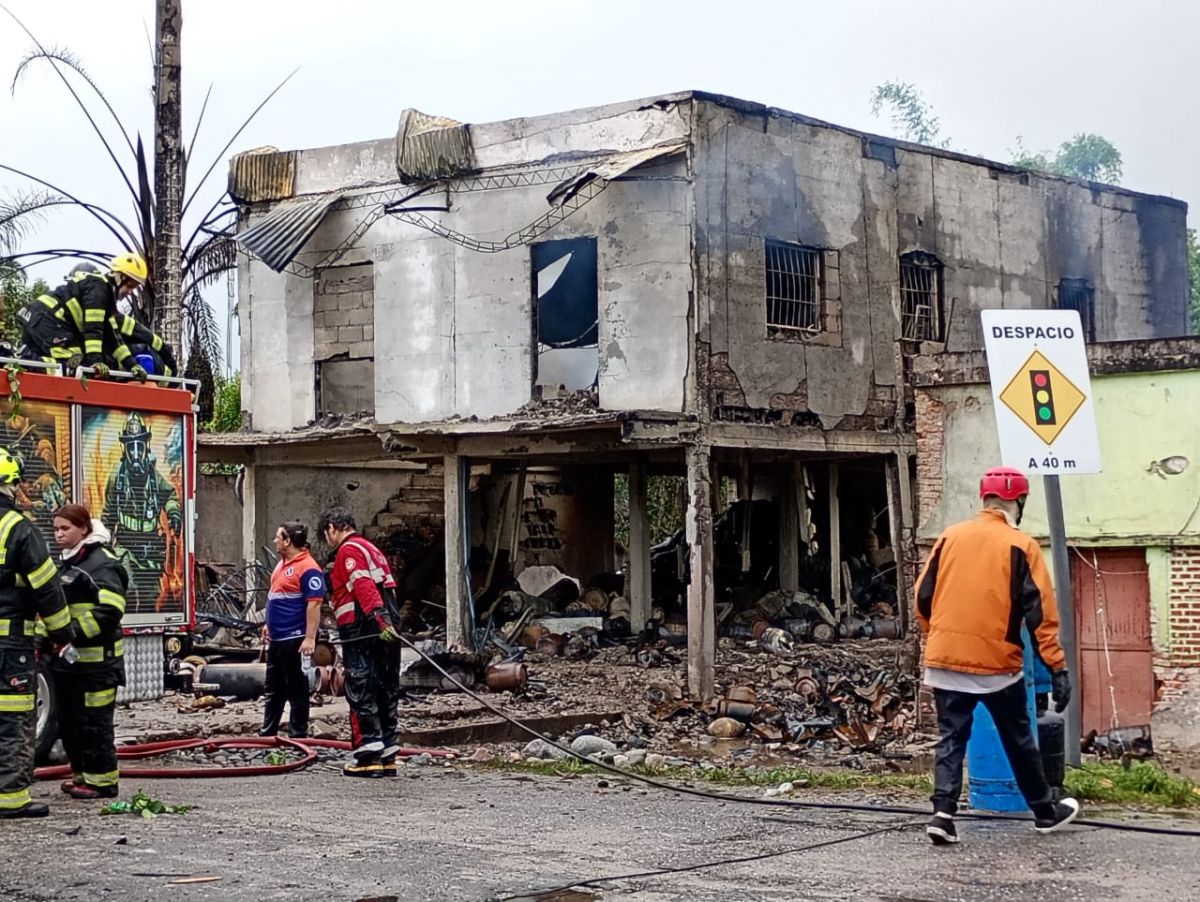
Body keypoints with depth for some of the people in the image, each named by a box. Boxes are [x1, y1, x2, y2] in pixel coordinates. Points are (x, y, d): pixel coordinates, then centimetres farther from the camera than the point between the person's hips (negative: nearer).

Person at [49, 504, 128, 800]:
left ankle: (102, 781, 4)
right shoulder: (66, 564, 18)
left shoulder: (102, 564, -11)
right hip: (67, 657, 9)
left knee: (93, 722, -4)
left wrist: (76, 632, -24)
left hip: (95, 659, -9)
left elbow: (110, 612, -20)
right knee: (67, 720, 13)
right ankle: (81, 773, 25)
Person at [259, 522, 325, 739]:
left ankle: (298, 736, 8)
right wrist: (269, 624, 24)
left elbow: (314, 605, -22)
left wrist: (310, 638, -26)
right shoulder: (283, 563, 13)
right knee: (274, 689, 17)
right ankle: (267, 733, 26)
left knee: (297, 690, 0)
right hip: (276, 638, 10)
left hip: (294, 640, -10)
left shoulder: (307, 568, -18)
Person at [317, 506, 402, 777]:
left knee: (361, 692, -9)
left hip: (362, 633, -9)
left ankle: (368, 755, -13)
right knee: (386, 692, 10)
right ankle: (387, 755, 14)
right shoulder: (372, 549, 25)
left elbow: (363, 585, -20)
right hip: (386, 632, 9)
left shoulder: (349, 550, -5)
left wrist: (378, 616, -31)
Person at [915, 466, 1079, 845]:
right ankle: (1045, 811, 27)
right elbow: (1040, 613, -9)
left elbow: (923, 597, 7)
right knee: (1018, 740, 13)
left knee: (951, 739, 8)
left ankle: (943, 811, -7)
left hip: (945, 660, 3)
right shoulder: (1021, 546, -6)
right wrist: (1058, 668, -7)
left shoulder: (950, 537, 5)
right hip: (997, 662, -2)